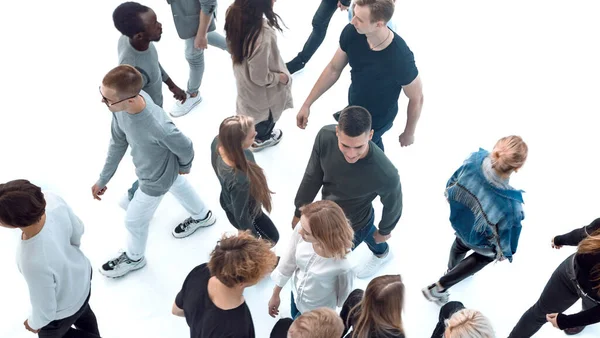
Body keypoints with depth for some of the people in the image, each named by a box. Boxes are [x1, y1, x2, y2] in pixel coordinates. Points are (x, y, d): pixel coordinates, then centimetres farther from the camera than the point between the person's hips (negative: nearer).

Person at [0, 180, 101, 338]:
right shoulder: (51, 199, -33)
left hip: (64, 308, -6)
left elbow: (45, 309, -27)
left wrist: (35, 323, -3)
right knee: (82, 312, 40)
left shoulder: (35, 263, -48)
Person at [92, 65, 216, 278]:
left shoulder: (158, 128, -48)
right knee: (178, 186, 34)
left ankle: (134, 258, 51)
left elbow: (186, 149, -26)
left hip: (156, 180, -6)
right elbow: (118, 142, -10)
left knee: (134, 220, 18)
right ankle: (202, 216, 66)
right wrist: (103, 179, -3)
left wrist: (184, 167, -4)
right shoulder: (123, 106, -28)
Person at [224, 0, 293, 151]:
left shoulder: (235, 12, -24)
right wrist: (281, 77, -14)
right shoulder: (262, 37, -46)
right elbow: (260, 77, -31)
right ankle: (260, 139, 59)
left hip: (243, 77, 6)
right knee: (267, 116, 29)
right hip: (261, 92, -6)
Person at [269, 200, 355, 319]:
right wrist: (275, 294, 2)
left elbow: (344, 292, -18)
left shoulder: (343, 265, -42)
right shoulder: (301, 232, -33)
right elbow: (289, 261, -12)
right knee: (295, 317, 34)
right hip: (296, 293, 4)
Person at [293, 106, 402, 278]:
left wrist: (384, 231, 1)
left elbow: (392, 205, -19)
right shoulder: (325, 136, -33)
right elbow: (312, 176, -13)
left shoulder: (385, 175, -43)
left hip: (353, 225, -5)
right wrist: (299, 212, -1)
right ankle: (382, 253, 71)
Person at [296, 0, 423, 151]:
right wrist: (307, 104, -4)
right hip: (353, 107, 5)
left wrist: (409, 133, -4)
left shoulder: (400, 58, -38)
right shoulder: (351, 33, -25)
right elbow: (334, 69, -7)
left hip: (377, 122, -5)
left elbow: (416, 98, -19)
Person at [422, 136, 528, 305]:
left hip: (458, 221, 4)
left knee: (461, 244, 39)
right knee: (485, 256, 33)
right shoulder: (510, 205, -46)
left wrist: (449, 197, 13)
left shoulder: (475, 160, -36)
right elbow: (504, 236, -24)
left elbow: (452, 183, -12)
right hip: (478, 240, -4)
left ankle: (452, 270, 74)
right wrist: (504, 253, 0)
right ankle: (439, 288, 38)